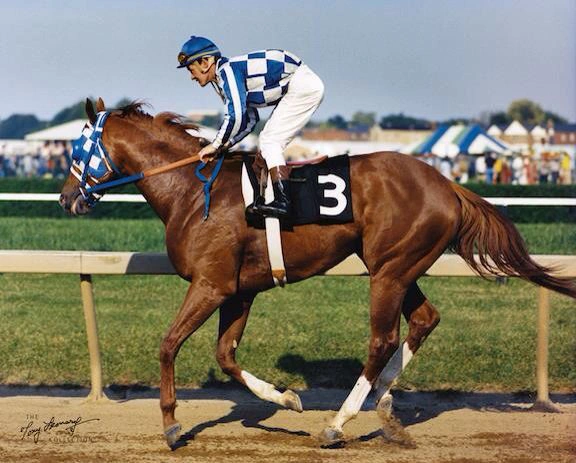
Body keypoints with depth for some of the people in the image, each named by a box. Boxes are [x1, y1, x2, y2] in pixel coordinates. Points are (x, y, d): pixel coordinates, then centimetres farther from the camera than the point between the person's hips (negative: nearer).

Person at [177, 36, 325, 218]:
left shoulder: (227, 70, -16)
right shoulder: (221, 79, 15)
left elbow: (236, 115, -24)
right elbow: (250, 120, 19)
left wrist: (216, 145, -13)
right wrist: (223, 146, 9)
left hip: (303, 85, -10)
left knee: (269, 140, -13)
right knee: (269, 142, 9)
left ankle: (282, 202, -22)